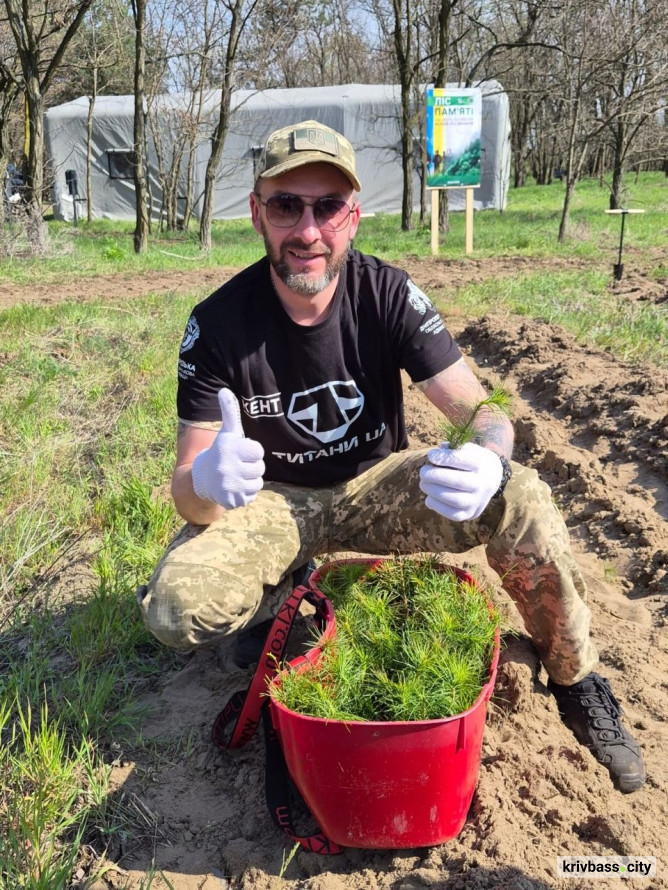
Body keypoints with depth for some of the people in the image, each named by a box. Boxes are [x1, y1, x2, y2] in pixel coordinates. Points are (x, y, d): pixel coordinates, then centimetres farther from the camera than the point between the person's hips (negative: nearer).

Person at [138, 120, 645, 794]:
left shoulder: (389, 294, -15)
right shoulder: (218, 323, -18)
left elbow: (482, 412, -17)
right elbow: (187, 491, -19)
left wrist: (485, 461, -43)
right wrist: (206, 485, -46)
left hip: (374, 486, 1)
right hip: (274, 503, 0)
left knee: (521, 499, -24)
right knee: (174, 610, -28)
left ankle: (577, 686, 2)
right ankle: (290, 598, 8)